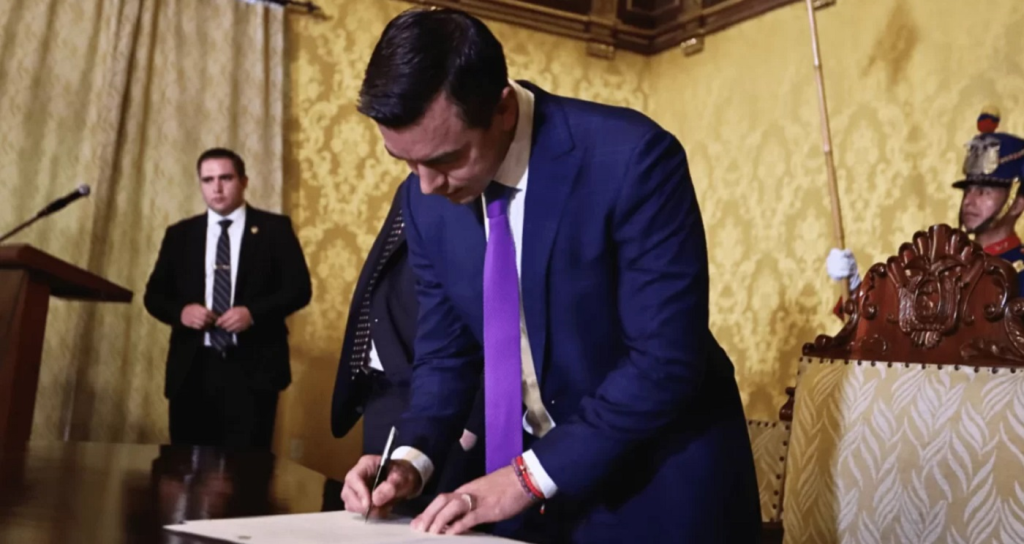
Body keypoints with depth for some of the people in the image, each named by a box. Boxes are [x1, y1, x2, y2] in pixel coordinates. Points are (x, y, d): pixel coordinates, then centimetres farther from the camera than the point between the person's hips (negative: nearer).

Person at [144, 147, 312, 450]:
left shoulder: (274, 228, 5)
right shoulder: (180, 234, 14)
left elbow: (299, 288, -1)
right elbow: (154, 294, 14)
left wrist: (254, 312, -16)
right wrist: (181, 311, -8)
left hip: (252, 367, -3)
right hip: (192, 367, 3)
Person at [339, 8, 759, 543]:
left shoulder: (632, 157, -24)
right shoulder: (426, 199, -6)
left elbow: (666, 359, -24)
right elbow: (445, 351, 4)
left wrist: (531, 475, -24)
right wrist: (412, 458, -12)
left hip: (659, 478, -4)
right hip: (527, 473, 5)